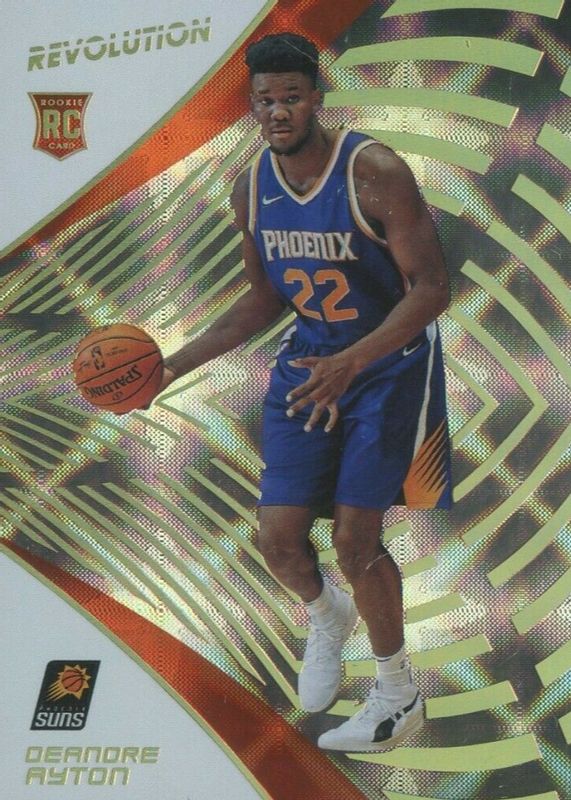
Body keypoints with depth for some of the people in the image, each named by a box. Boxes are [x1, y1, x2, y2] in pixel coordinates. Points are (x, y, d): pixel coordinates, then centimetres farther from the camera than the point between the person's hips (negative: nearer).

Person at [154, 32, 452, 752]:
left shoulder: (374, 172, -22)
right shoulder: (251, 189, -2)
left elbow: (431, 288, -23)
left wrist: (351, 363, -35)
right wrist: (177, 364, 3)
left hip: (391, 359, -5)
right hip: (309, 360, 5)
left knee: (354, 539, -10)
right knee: (278, 536, -2)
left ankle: (399, 698, 12)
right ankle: (327, 618, 35)